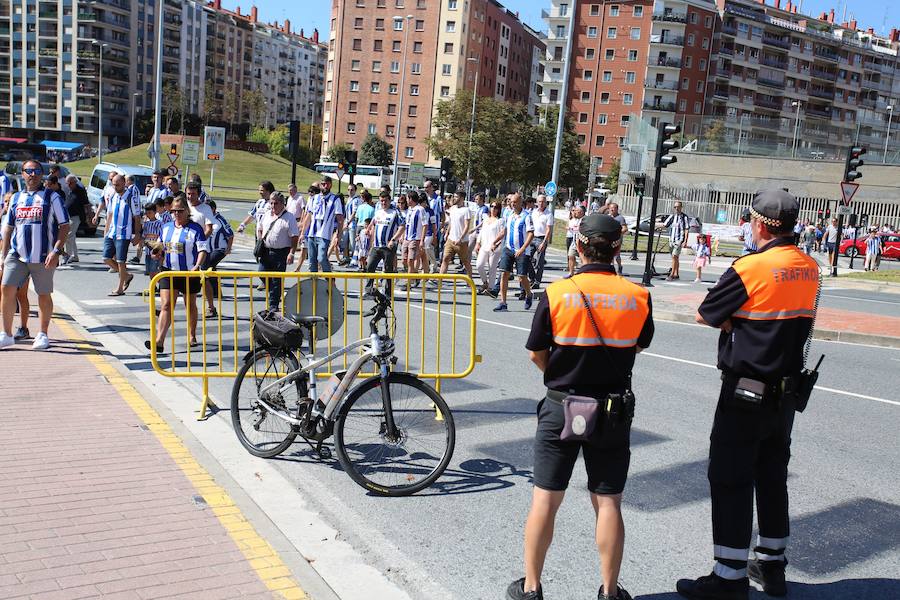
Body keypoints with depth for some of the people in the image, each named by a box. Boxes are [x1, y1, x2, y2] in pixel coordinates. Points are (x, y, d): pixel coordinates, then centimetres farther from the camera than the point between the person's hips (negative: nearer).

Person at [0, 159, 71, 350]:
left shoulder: (52, 197, 1)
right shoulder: (16, 198, 14)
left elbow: (64, 226, -4)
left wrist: (56, 251, -14)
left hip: (43, 257, -4)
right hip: (16, 255, 4)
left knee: (44, 295, 3)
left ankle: (43, 335, 17)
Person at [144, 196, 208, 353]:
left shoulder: (195, 228, -6)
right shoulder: (166, 227, 10)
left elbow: (203, 250, -11)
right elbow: (161, 247, 20)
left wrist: (197, 265, -26)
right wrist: (158, 255, -3)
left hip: (189, 273, -3)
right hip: (169, 271, 3)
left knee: (190, 305, 13)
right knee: (166, 305, -8)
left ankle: (192, 336, 31)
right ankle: (159, 341, -14)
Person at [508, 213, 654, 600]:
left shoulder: (556, 293, -11)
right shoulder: (638, 296, -7)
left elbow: (536, 354, -3)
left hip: (561, 407, -1)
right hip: (615, 410, 1)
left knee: (545, 499, 8)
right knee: (608, 502, 10)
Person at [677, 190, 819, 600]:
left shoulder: (751, 268, -19)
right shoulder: (810, 269, 4)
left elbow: (704, 316, -11)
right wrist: (740, 319, 1)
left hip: (746, 391, -7)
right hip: (788, 390, 8)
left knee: (730, 480, 1)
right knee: (772, 475, 18)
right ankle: (771, 564, 30)